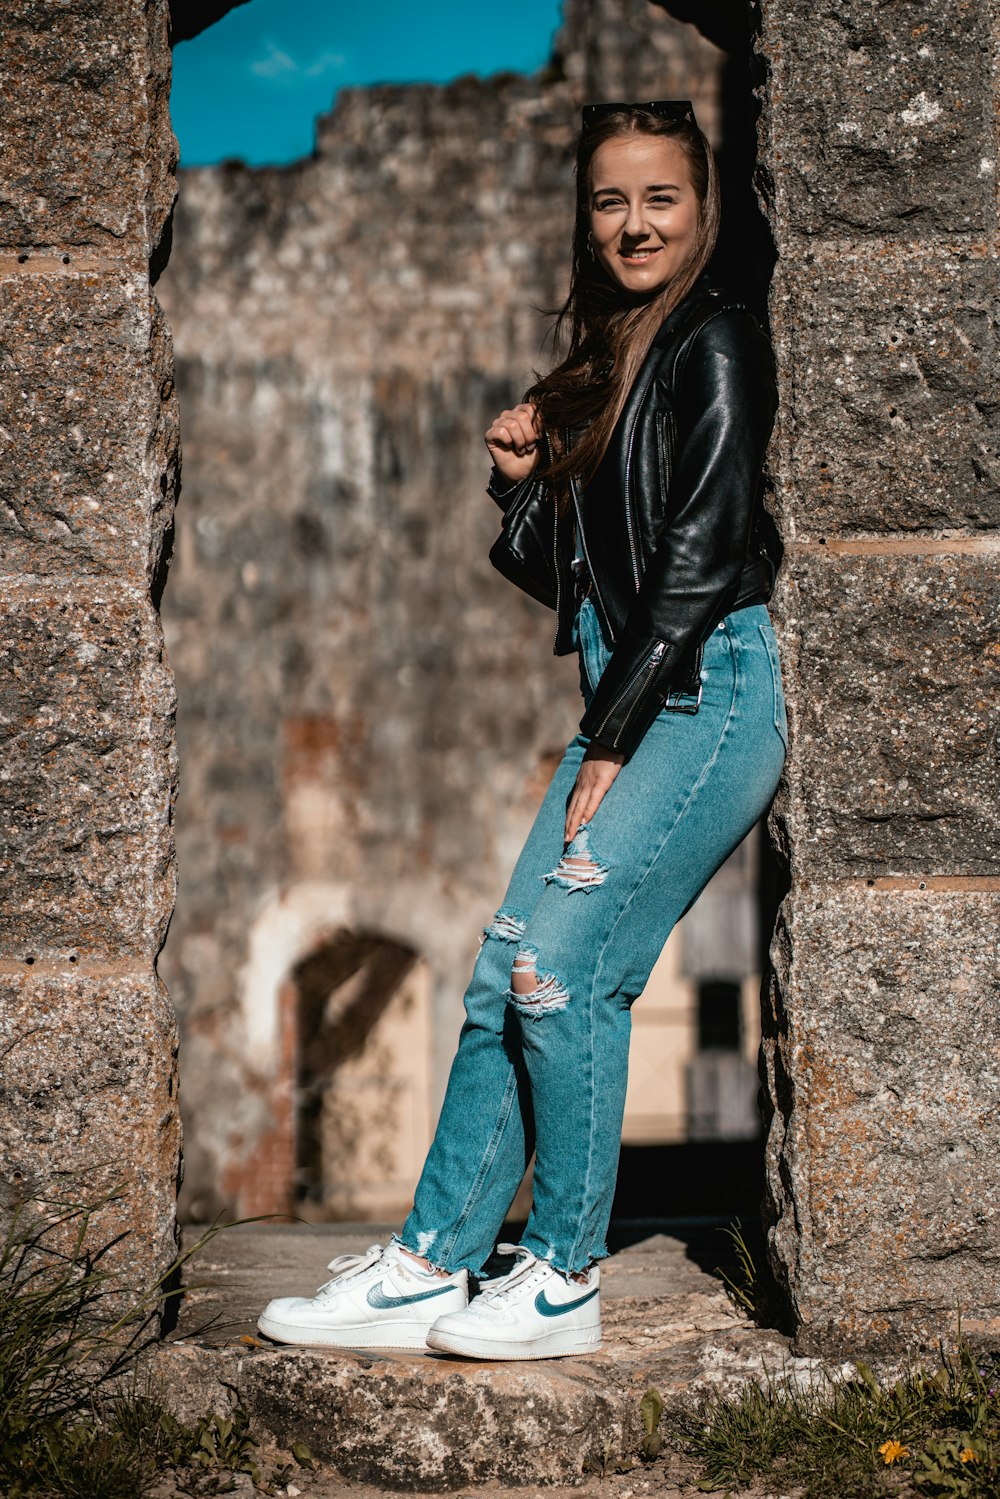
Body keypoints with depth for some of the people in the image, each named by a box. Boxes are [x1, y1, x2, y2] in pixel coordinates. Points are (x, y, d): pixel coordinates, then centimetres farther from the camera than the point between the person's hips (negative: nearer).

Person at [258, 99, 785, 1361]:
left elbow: (700, 556, -14)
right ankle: (427, 1268, 8)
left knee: (564, 970, -12)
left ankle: (564, 1279, 1)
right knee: (504, 973, 3)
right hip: (625, 702, 8)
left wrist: (612, 748, -14)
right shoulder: (603, 364, 19)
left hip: (704, 696, -8)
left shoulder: (717, 346, -6)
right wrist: (522, 481, 1)